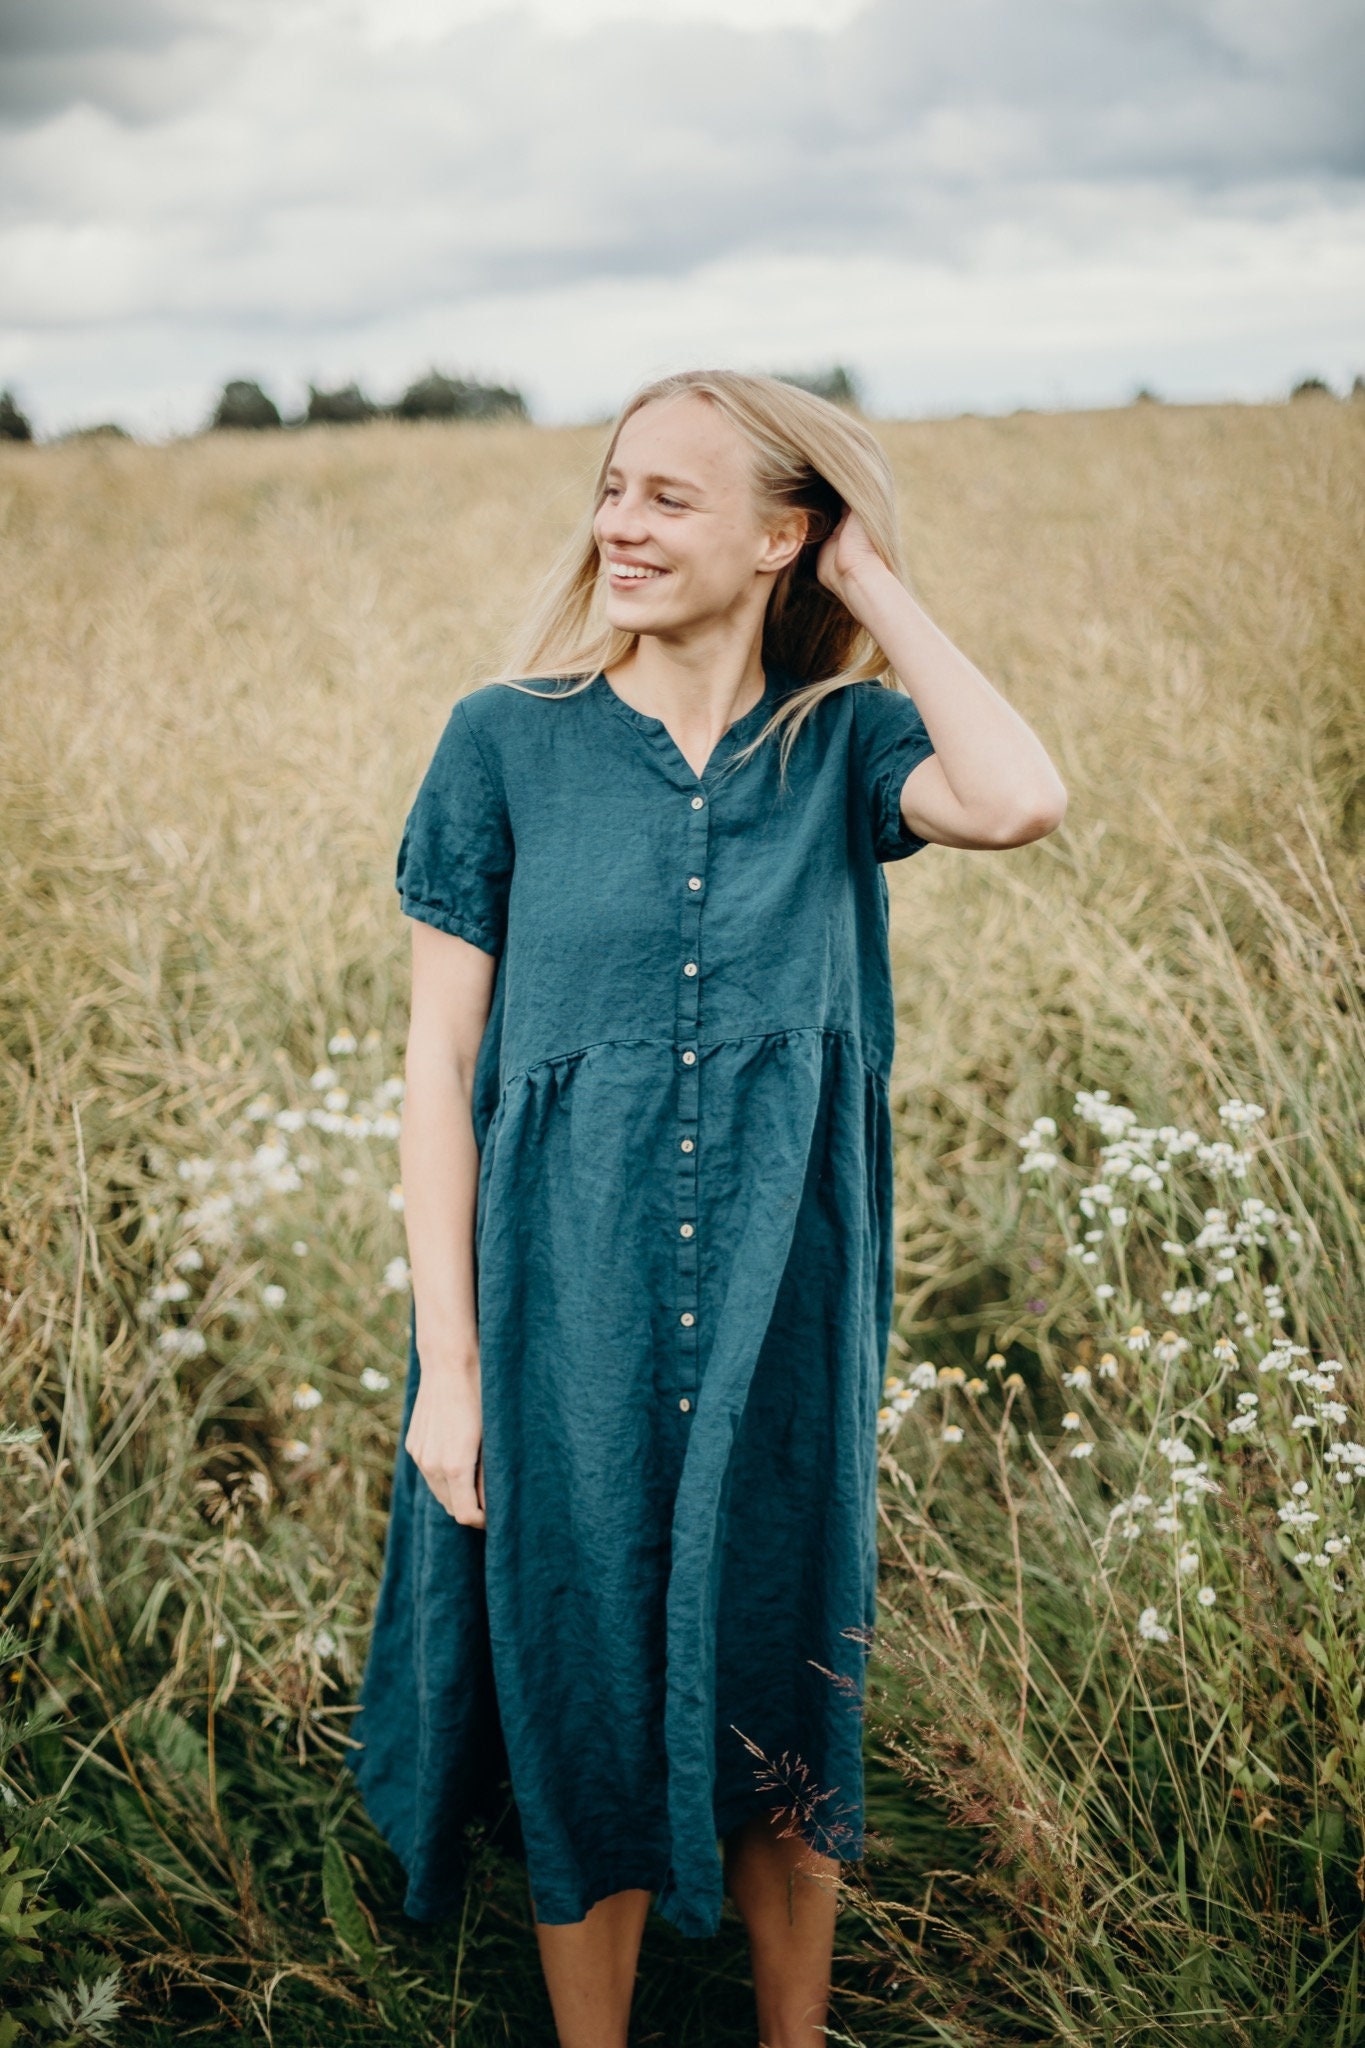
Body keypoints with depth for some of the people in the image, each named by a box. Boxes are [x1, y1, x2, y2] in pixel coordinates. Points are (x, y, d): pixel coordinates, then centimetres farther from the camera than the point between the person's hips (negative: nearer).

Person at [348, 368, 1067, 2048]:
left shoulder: (840, 742, -1)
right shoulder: (508, 741, -3)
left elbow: (1020, 802, -23)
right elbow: (438, 1058, -3)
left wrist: (880, 591, -10)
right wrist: (447, 1363, -8)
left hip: (779, 1333, 1)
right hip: (568, 1329, -1)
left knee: (781, 1723, 16)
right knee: (586, 1725, 14)